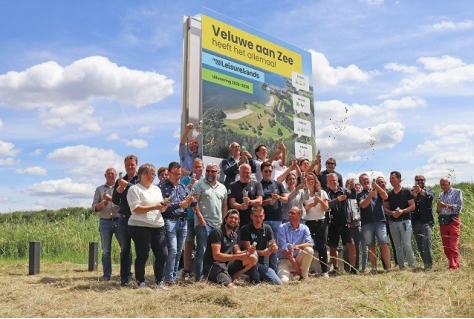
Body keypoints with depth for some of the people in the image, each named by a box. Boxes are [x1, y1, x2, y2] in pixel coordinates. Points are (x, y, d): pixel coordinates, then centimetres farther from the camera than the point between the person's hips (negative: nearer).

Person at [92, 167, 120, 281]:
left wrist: (111, 199, -13)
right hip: (105, 222, 1)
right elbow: (94, 207, 6)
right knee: (106, 250, 4)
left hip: (119, 221, -1)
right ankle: (107, 274, 10)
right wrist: (102, 204, -14)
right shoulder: (99, 189, 12)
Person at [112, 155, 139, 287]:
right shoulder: (120, 181, 12)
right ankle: (125, 277, 10)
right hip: (124, 218, 3)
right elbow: (115, 201, 6)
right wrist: (118, 190, -12)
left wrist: (128, 184, -26)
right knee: (125, 248, 5)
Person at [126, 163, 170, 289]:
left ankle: (159, 282, 16)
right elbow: (136, 209, -15)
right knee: (142, 255, 0)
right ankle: (140, 283, 13)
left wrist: (164, 206, -4)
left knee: (163, 254, 3)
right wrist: (154, 207, -17)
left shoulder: (156, 189, 18)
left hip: (158, 226, 7)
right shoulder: (134, 189, -4)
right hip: (140, 227, -6)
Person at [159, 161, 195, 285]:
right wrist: (180, 204, -18)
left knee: (179, 252, 8)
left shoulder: (183, 186, 15)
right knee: (172, 250, -12)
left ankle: (174, 277, 17)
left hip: (183, 222, 6)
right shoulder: (163, 186, -2)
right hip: (170, 221, -6)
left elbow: (192, 203, 11)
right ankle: (168, 279, -3)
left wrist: (191, 201, -13)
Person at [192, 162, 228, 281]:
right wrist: (201, 219, -14)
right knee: (201, 251, -2)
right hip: (203, 223, -5)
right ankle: (198, 277, 4)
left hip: (218, 224, 5)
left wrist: (224, 221, 7)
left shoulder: (222, 187, 15)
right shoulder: (199, 184, -1)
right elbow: (195, 203, -8)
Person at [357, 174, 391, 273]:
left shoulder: (377, 191, 15)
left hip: (380, 221, 0)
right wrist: (370, 195, -25)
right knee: (371, 246, 4)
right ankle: (374, 268, 8)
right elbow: (363, 205, -8)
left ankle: (388, 268, -8)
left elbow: (385, 196, -4)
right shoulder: (360, 194, 10)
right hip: (367, 223, 0)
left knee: (384, 244, -9)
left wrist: (376, 186, -13)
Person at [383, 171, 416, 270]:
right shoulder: (389, 194, 11)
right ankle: (401, 267, 15)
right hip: (393, 223, 4)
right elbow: (385, 208, 9)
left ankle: (411, 265, 1)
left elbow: (413, 206, -4)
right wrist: (391, 212, -11)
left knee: (407, 245, -10)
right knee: (398, 247, 8)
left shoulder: (406, 191, -1)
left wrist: (402, 211, -19)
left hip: (405, 221, -4)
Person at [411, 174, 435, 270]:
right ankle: (426, 263, 17)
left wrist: (421, 191, -34)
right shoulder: (411, 191, 13)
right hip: (416, 221, 3)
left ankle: (428, 264, -14)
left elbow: (430, 196, -15)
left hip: (426, 220, -3)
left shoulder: (429, 190, 9)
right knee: (419, 244, 6)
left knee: (426, 241, -18)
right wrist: (414, 193, -22)